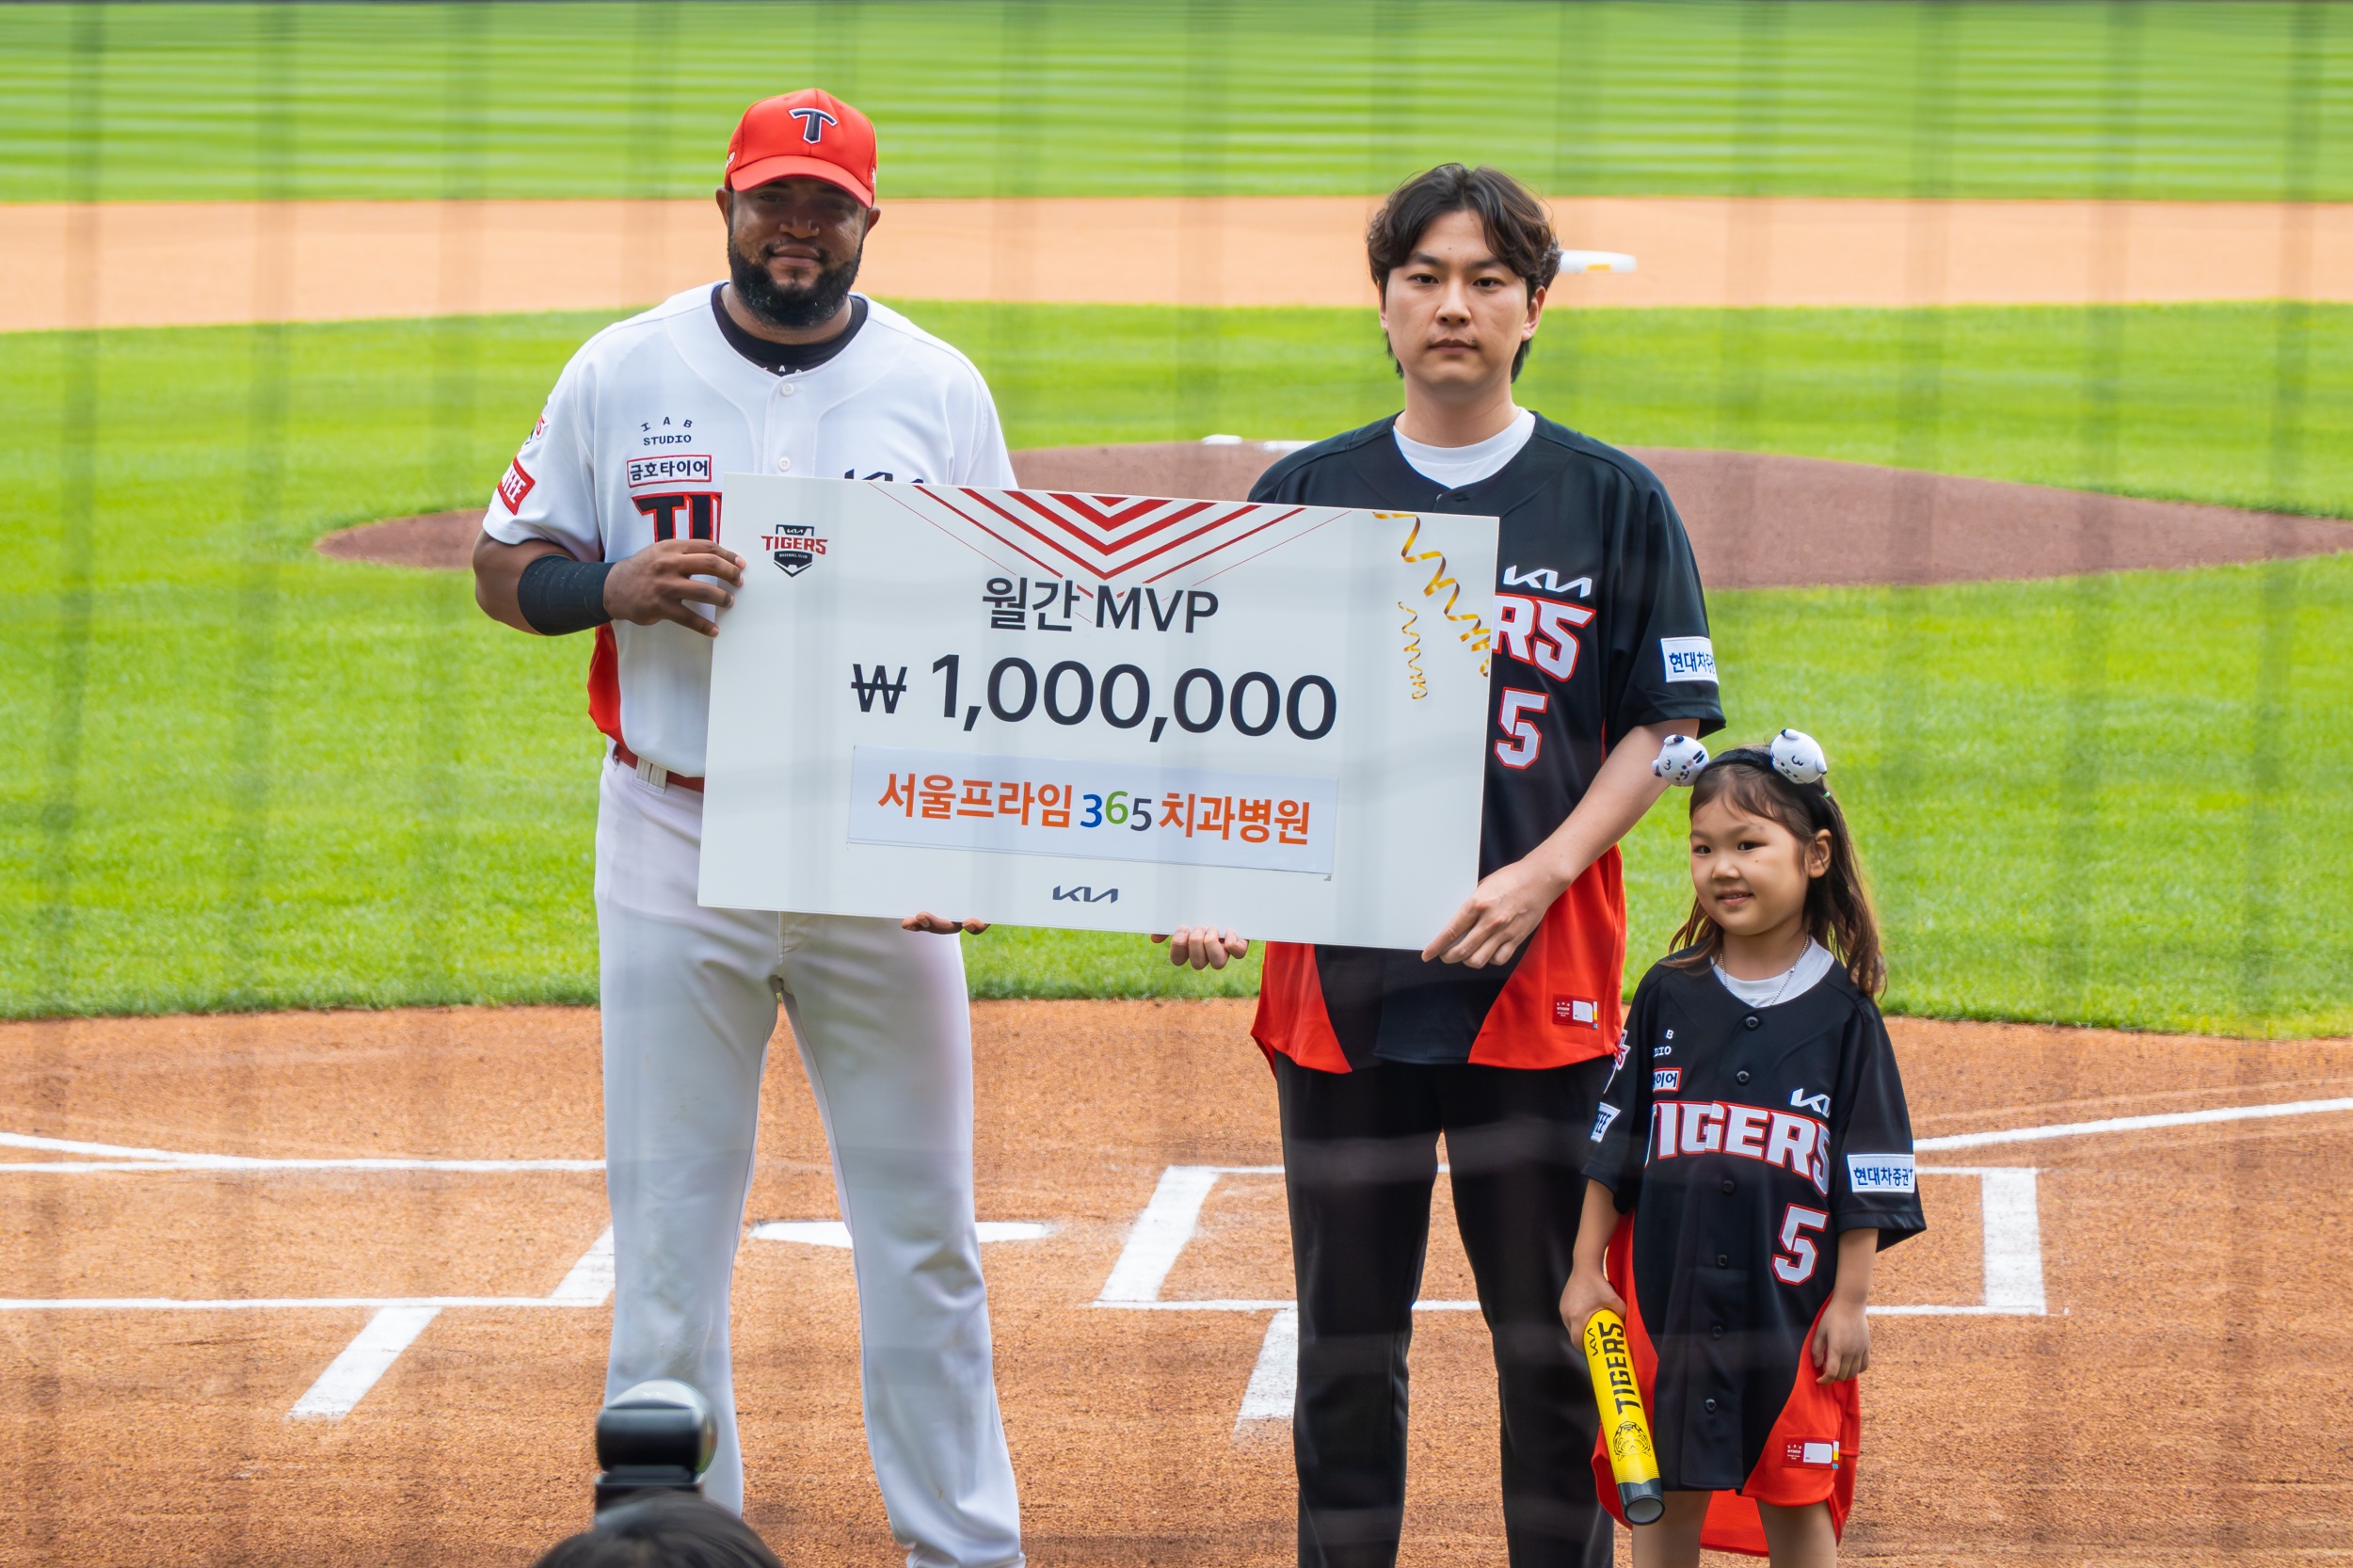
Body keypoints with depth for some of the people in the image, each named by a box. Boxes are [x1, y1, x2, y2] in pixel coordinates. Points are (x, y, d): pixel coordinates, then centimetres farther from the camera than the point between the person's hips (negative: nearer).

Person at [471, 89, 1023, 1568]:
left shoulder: (939, 389, 3)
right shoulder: (622, 374, 3)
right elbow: (505, 566, 7)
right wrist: (616, 585, -16)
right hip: (675, 850, 0)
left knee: (922, 1223, 4)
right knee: (668, 1223, 2)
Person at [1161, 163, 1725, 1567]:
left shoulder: (1615, 503, 3)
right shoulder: (1305, 496, 8)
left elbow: (1662, 728, 2)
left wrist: (1542, 873, -13)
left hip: (1541, 976, -2)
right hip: (1339, 967, 2)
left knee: (1550, 1338, 1)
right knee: (1346, 1340, 6)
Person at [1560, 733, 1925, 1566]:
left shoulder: (1841, 1011, -3)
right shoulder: (1669, 996, 3)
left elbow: (1870, 1178, -1)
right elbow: (1613, 1148, 8)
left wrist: (1850, 1301, -4)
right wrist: (1587, 1268, 4)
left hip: (1790, 1299, -2)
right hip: (1665, 1291, 2)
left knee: (1797, 1499, 4)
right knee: (1666, 1495, 6)